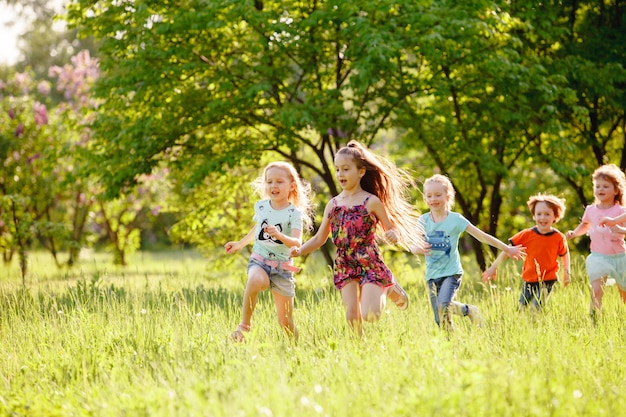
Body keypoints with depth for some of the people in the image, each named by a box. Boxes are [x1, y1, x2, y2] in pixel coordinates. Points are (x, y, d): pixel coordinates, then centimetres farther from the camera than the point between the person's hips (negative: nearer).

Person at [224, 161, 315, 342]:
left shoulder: (294, 213, -8)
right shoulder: (261, 206, 4)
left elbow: (296, 243, -22)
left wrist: (279, 235, -40)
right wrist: (240, 244, 35)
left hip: (282, 267, -1)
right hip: (259, 261, 2)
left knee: (286, 321, 1)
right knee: (255, 280, -36)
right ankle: (244, 325, -23)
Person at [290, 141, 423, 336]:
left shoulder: (371, 202, -5)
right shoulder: (333, 205, 6)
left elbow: (391, 229, 1)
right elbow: (320, 238, 12)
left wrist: (394, 235, -23)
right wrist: (300, 250, -4)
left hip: (370, 264, -4)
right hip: (345, 267, 4)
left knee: (370, 315, -13)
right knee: (352, 317, -5)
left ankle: (391, 290, 17)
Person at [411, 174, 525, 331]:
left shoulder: (455, 219, -6)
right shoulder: (423, 221, 1)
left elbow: (481, 236, -3)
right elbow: (414, 246, -3)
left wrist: (507, 249, -2)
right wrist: (419, 249, -28)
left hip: (451, 272, -4)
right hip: (432, 275, 4)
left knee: (443, 305, -26)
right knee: (439, 320, 3)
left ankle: (450, 338, -3)